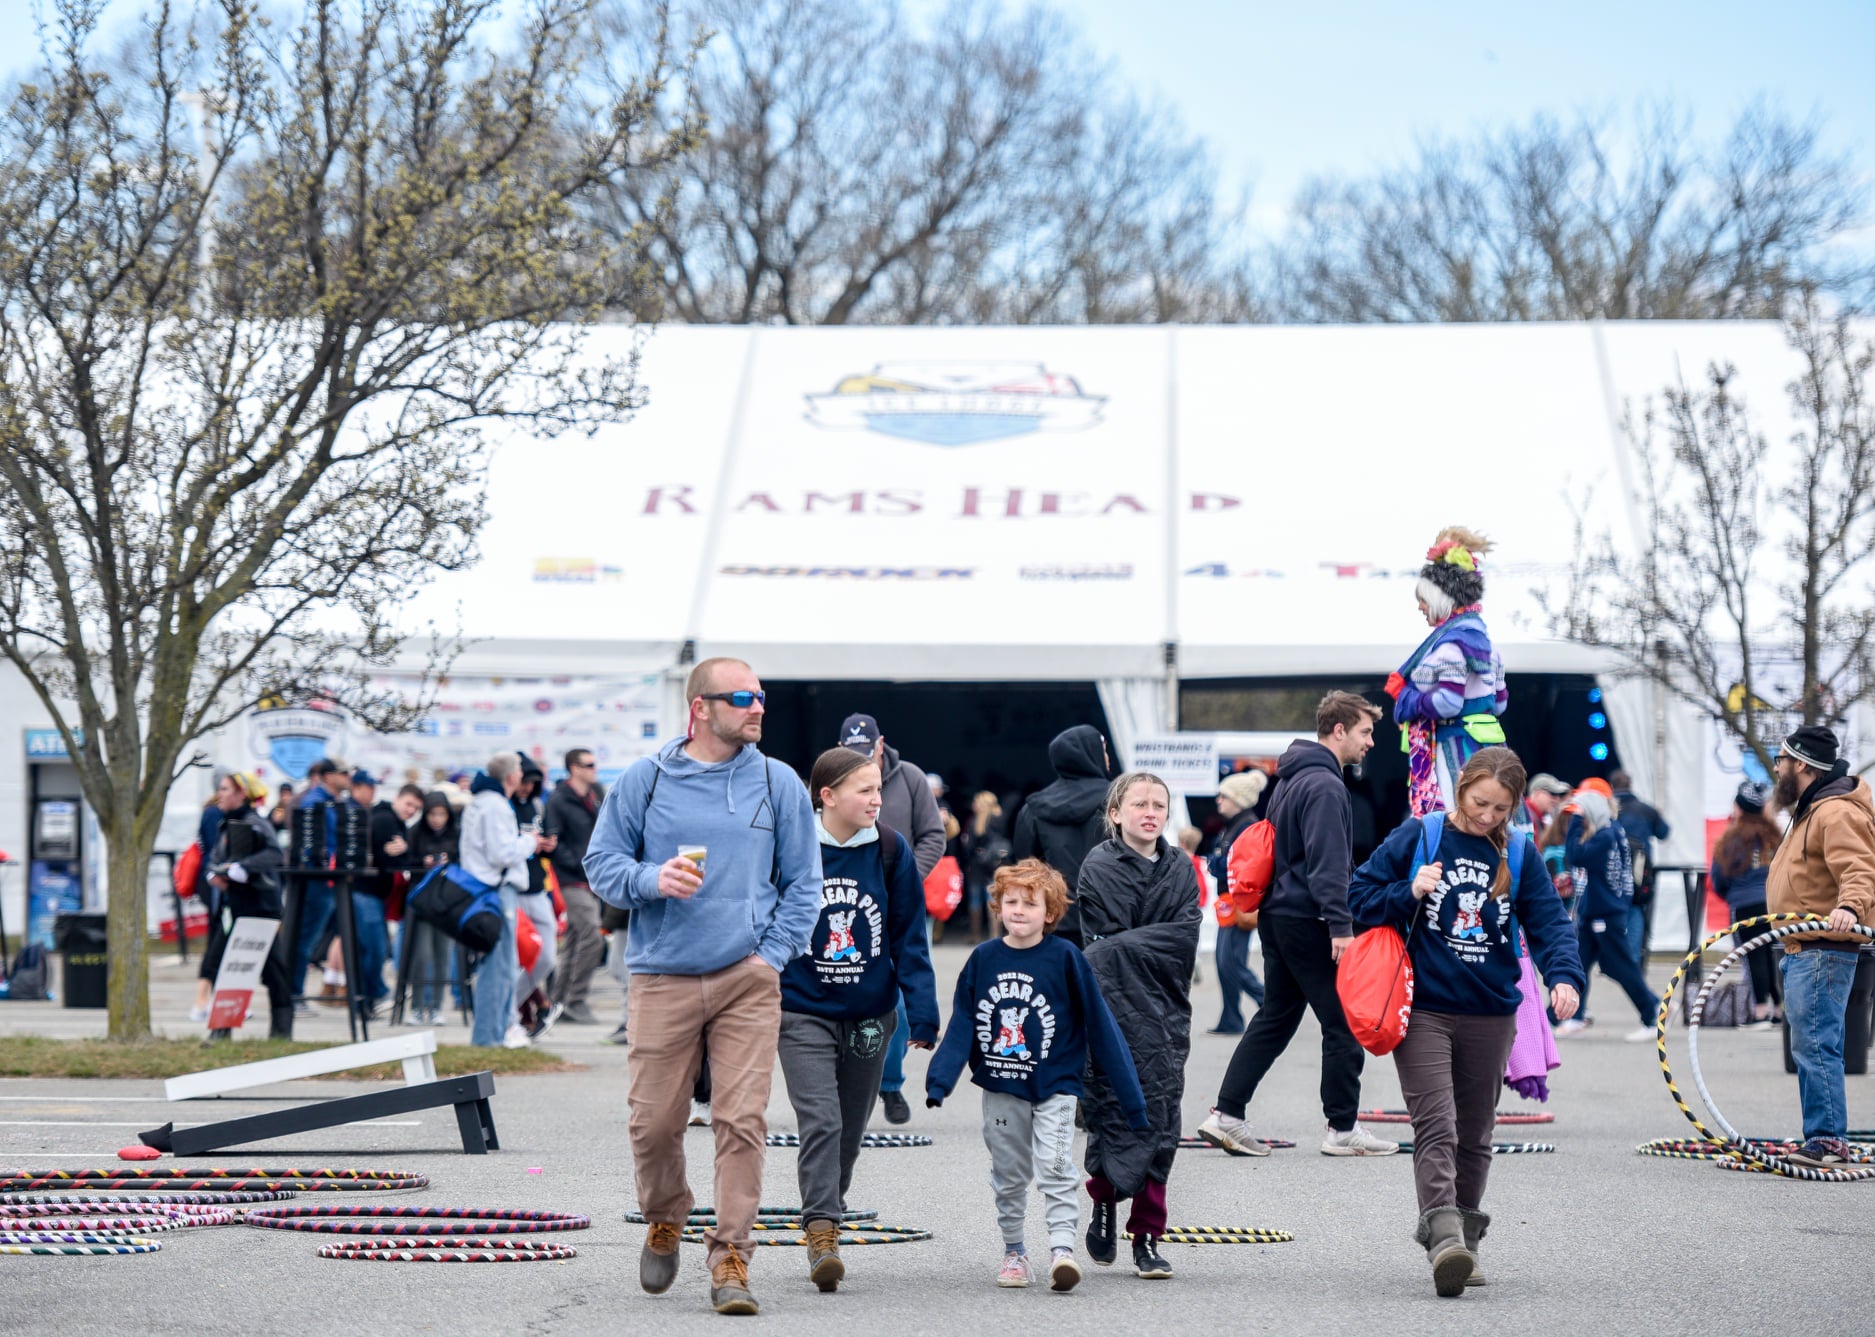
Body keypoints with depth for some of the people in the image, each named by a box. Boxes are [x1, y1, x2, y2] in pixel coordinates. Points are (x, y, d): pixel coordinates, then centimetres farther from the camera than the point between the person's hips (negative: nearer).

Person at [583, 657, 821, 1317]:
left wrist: (772, 953, 0)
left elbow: (803, 883, 11)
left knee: (742, 1120, -9)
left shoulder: (779, 783, 8)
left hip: (748, 979, 0)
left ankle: (730, 1259, -4)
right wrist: (652, 880, -10)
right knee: (655, 1121, 2)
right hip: (661, 979, 0)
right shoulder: (644, 780, 5)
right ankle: (664, 1222, 30)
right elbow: (601, 860, 9)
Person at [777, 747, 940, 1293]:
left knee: (850, 1129, 11)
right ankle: (822, 1234, -18)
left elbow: (909, 938, 3)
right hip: (804, 1012, -3)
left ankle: (824, 1219, 27)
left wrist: (922, 1014, -2)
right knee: (820, 1123, -16)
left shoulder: (891, 851, -1)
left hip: (870, 1013, 3)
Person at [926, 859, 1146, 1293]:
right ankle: (1013, 1252, 22)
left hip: (1054, 1087, -3)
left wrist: (1131, 1096, -5)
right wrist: (940, 1078, -11)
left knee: (1054, 1168, -16)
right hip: (1001, 1089, 4)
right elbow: (962, 1025, 3)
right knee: (1008, 1176, 11)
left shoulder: (1065, 957, -9)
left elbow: (1100, 1025, -5)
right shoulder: (983, 958, -1)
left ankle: (1062, 1249, -20)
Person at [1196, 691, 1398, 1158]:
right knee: (1343, 1022, -1)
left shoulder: (1292, 780, 17)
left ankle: (1226, 1115, 8)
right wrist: (1340, 924, -24)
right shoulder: (1325, 785, -15)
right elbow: (1327, 862, -22)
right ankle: (1342, 1128, 4)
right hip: (1306, 921, -10)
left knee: (1275, 1018, 12)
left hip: (1277, 915, 10)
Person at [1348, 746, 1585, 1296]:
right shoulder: (1418, 837, -2)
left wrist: (1565, 976, -18)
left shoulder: (1519, 854, 5)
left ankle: (1464, 1241, 24)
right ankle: (1444, 1237, -27)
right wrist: (1409, 894, -16)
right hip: (1423, 1010, -3)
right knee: (1437, 1127, -16)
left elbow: (1548, 921, -1)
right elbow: (1359, 894, 1)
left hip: (1491, 1015, 3)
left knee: (1474, 1136, 13)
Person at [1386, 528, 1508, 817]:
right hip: (1482, 748, 10)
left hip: (1454, 754, -10)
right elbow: (1500, 701, 22)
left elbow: (1447, 703, -22)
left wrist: (1405, 695, -6)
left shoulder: (1452, 639, -14)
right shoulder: (1480, 636, 17)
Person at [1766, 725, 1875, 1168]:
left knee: (1814, 1044, -15)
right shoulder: (1810, 811, 21)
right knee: (1812, 1047, 13)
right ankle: (1827, 1142, 17)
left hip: (1823, 950, -11)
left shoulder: (1838, 813, -15)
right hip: (1802, 951, 11)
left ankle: (1826, 1138, -16)